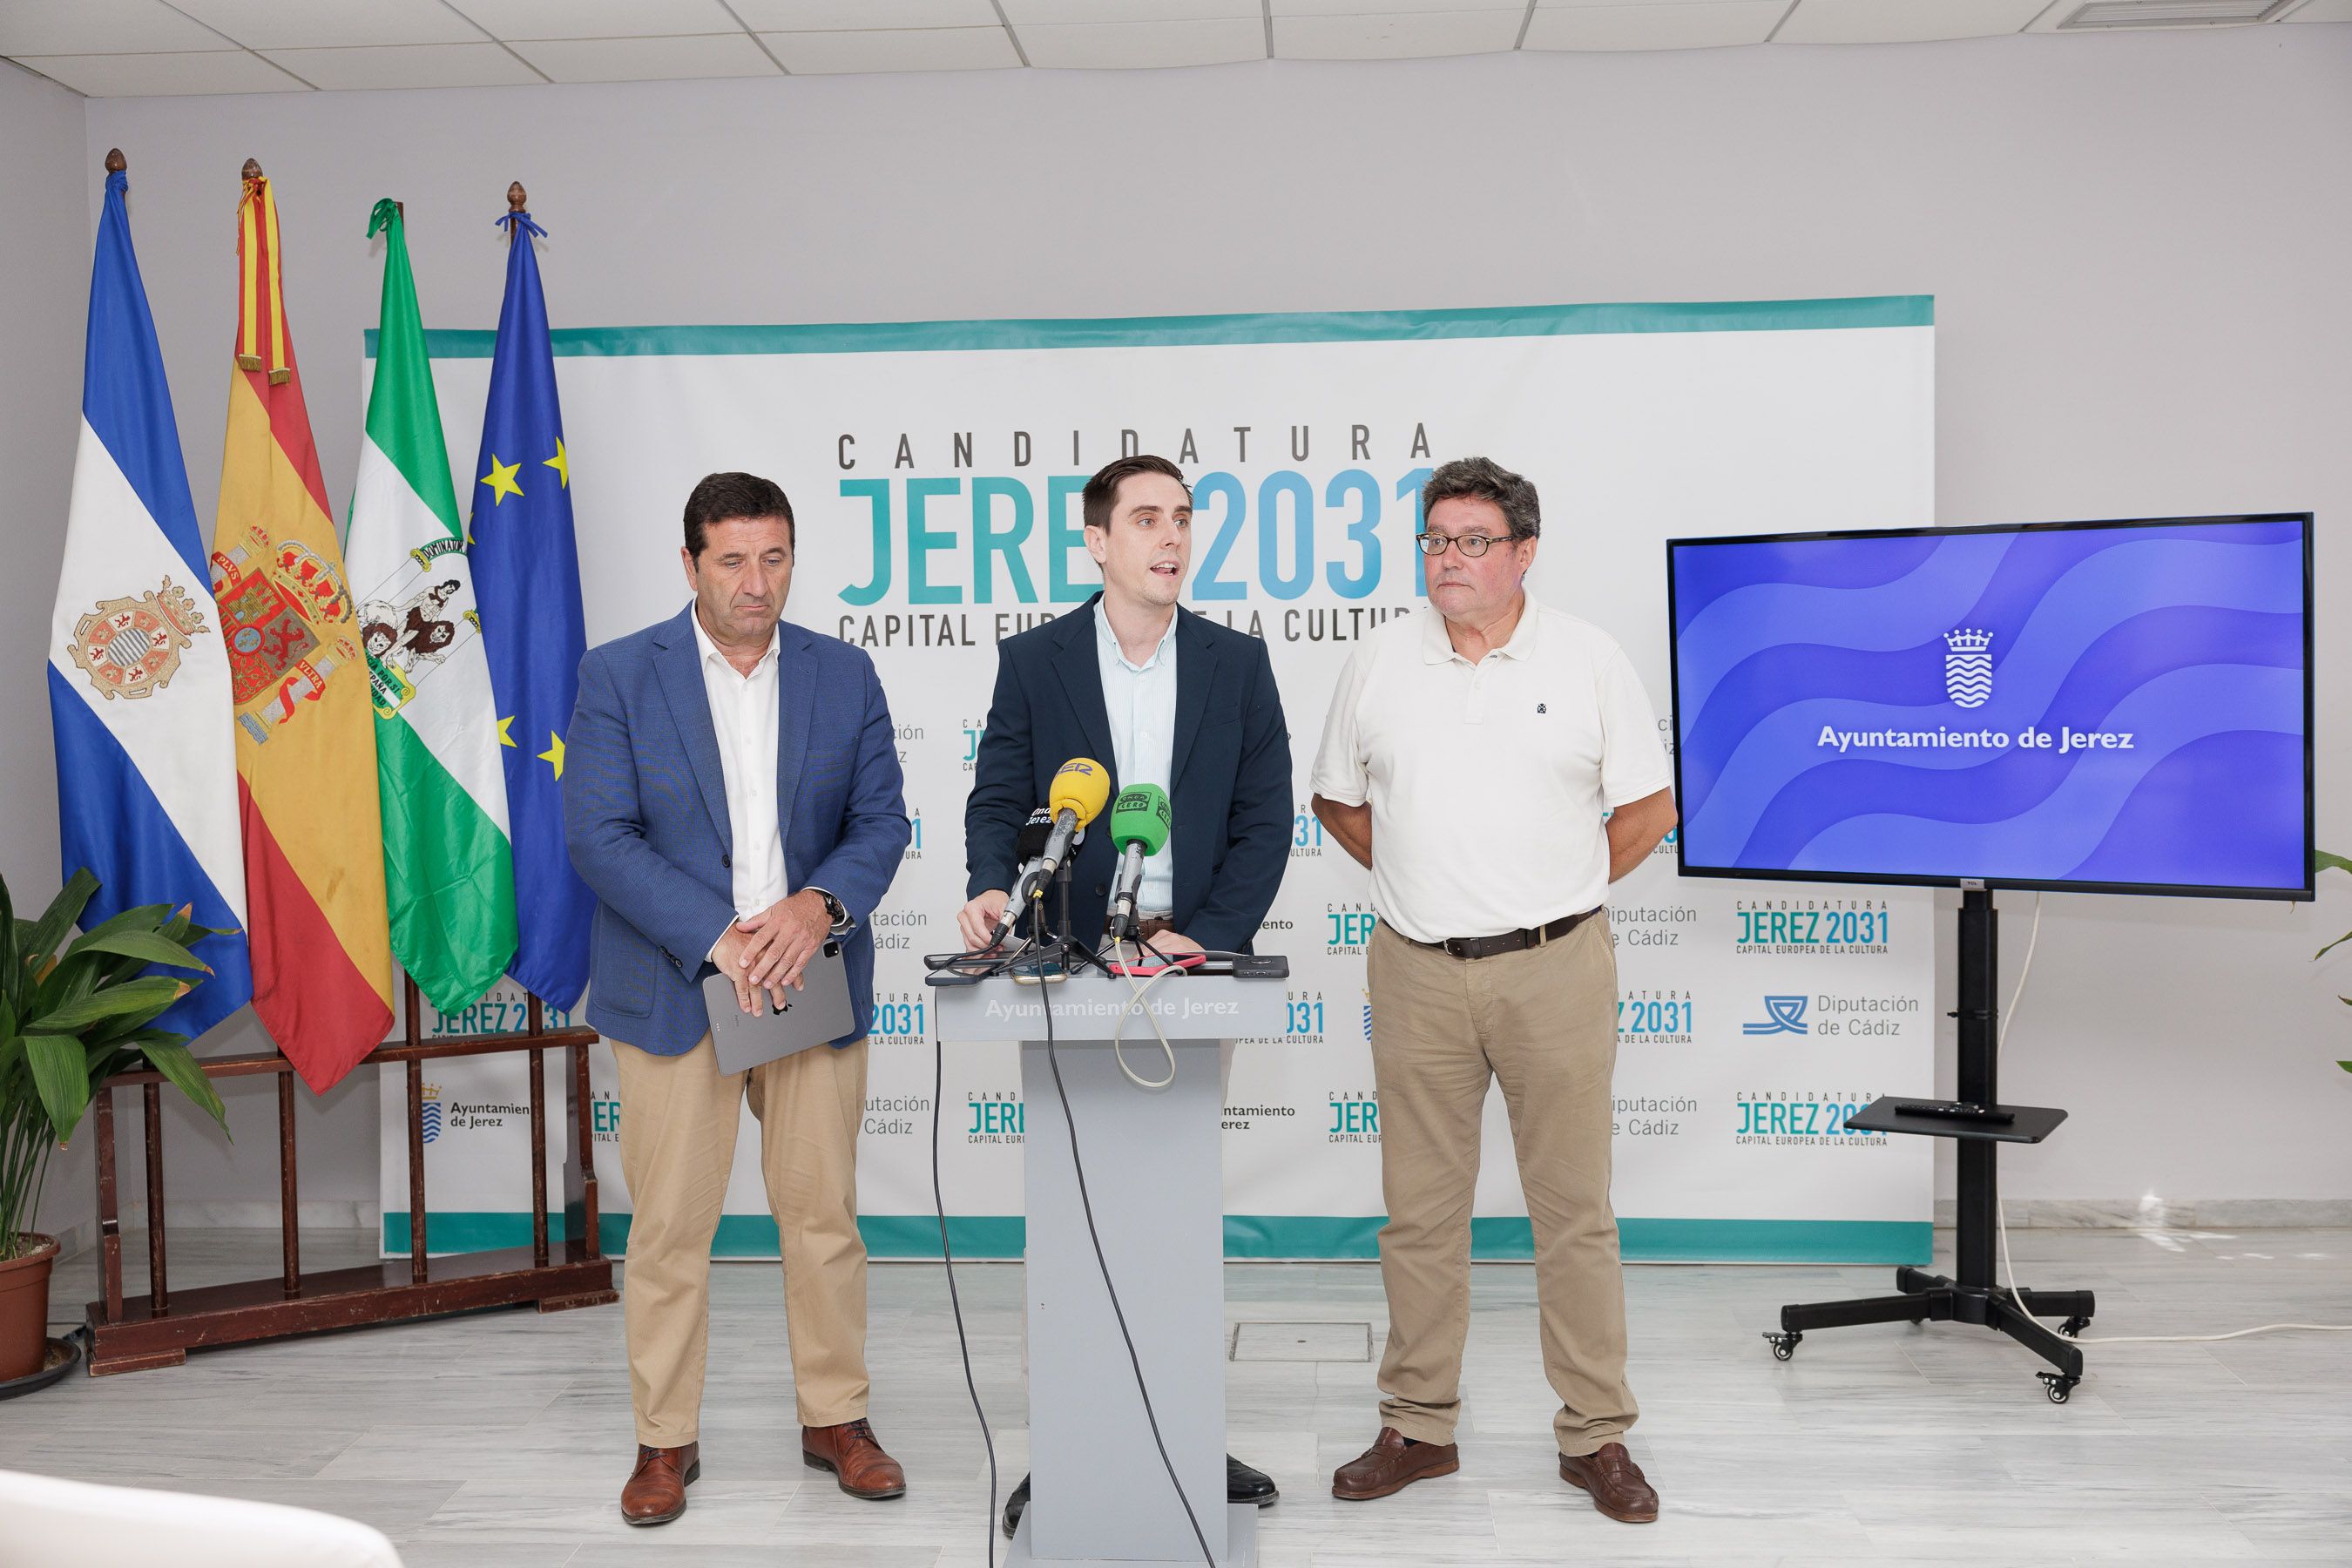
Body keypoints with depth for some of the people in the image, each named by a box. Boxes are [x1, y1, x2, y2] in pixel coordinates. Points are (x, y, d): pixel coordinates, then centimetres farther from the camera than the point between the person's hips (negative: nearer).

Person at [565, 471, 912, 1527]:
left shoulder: (844, 676, 5)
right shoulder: (618, 676, -3)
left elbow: (881, 819, 4)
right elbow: (599, 836, -10)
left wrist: (820, 905, -16)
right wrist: (718, 938, -19)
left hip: (814, 984, 2)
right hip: (672, 991, -2)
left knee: (824, 1211, 10)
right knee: (669, 1225, 5)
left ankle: (834, 1418, 26)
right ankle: (665, 1439, 21)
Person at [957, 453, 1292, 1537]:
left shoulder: (1237, 663, 5)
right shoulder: (1033, 661, 3)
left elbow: (1264, 819, 1)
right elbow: (999, 800, 2)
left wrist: (1209, 937, -11)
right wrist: (992, 889, -19)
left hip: (1192, 960, 1)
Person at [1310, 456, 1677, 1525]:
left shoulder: (1588, 661, 1)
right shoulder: (1380, 662, 6)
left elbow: (1650, 806, 6)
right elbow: (1337, 798, 16)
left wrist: (1557, 890, 3)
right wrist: (1420, 880, 10)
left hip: (1555, 967, -2)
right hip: (1417, 973, 2)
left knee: (1574, 1207, 4)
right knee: (1420, 1209, 8)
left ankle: (1596, 1437, 17)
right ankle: (1419, 1427, 22)